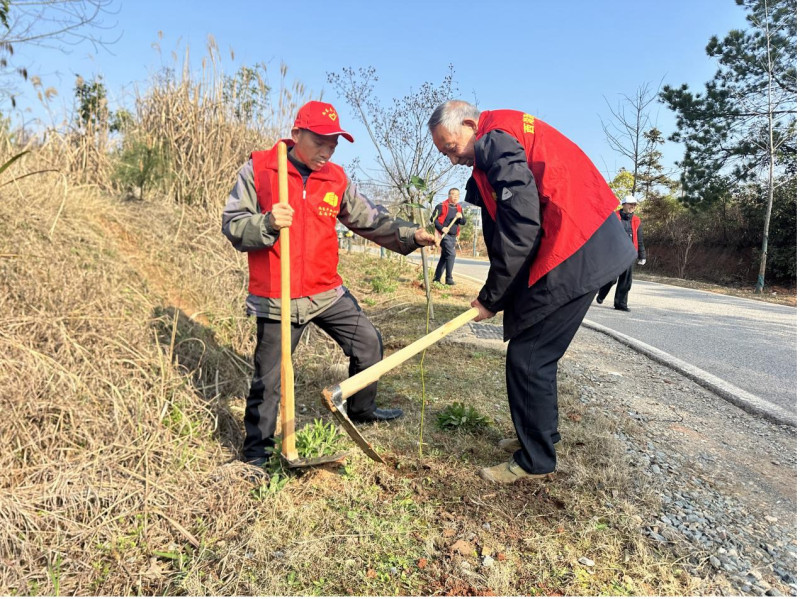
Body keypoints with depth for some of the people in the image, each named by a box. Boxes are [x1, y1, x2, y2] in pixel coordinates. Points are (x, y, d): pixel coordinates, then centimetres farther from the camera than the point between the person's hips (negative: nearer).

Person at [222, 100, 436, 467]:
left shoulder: (336, 178, 6)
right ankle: (256, 448, 27)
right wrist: (267, 223, -27)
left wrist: (409, 234, -8)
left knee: (369, 343, 13)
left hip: (327, 291, 5)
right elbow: (232, 225, -7)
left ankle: (361, 409, 38)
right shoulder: (258, 169, -6)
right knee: (269, 378, 4)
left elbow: (369, 218, 5)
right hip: (277, 298, -4)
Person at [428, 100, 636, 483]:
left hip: (574, 254, -10)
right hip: (584, 249, 10)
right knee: (535, 355, 18)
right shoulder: (499, 145, 19)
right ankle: (542, 434, 34)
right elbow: (507, 218, 15)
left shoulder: (496, 139, -13)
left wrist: (491, 297, -10)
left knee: (527, 359, -3)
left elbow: (520, 225, -20)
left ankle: (535, 460, 11)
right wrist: (499, 293, 8)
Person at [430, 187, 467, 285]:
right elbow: (433, 218, -9)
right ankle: (449, 279, -13)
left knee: (444, 257, 11)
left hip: (453, 237, 7)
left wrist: (460, 217, -11)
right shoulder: (442, 206, -7)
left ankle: (437, 278, 19)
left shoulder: (459, 208, 12)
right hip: (444, 236, -7)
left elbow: (464, 222, 11)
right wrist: (442, 228, -19)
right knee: (451, 254, -17)